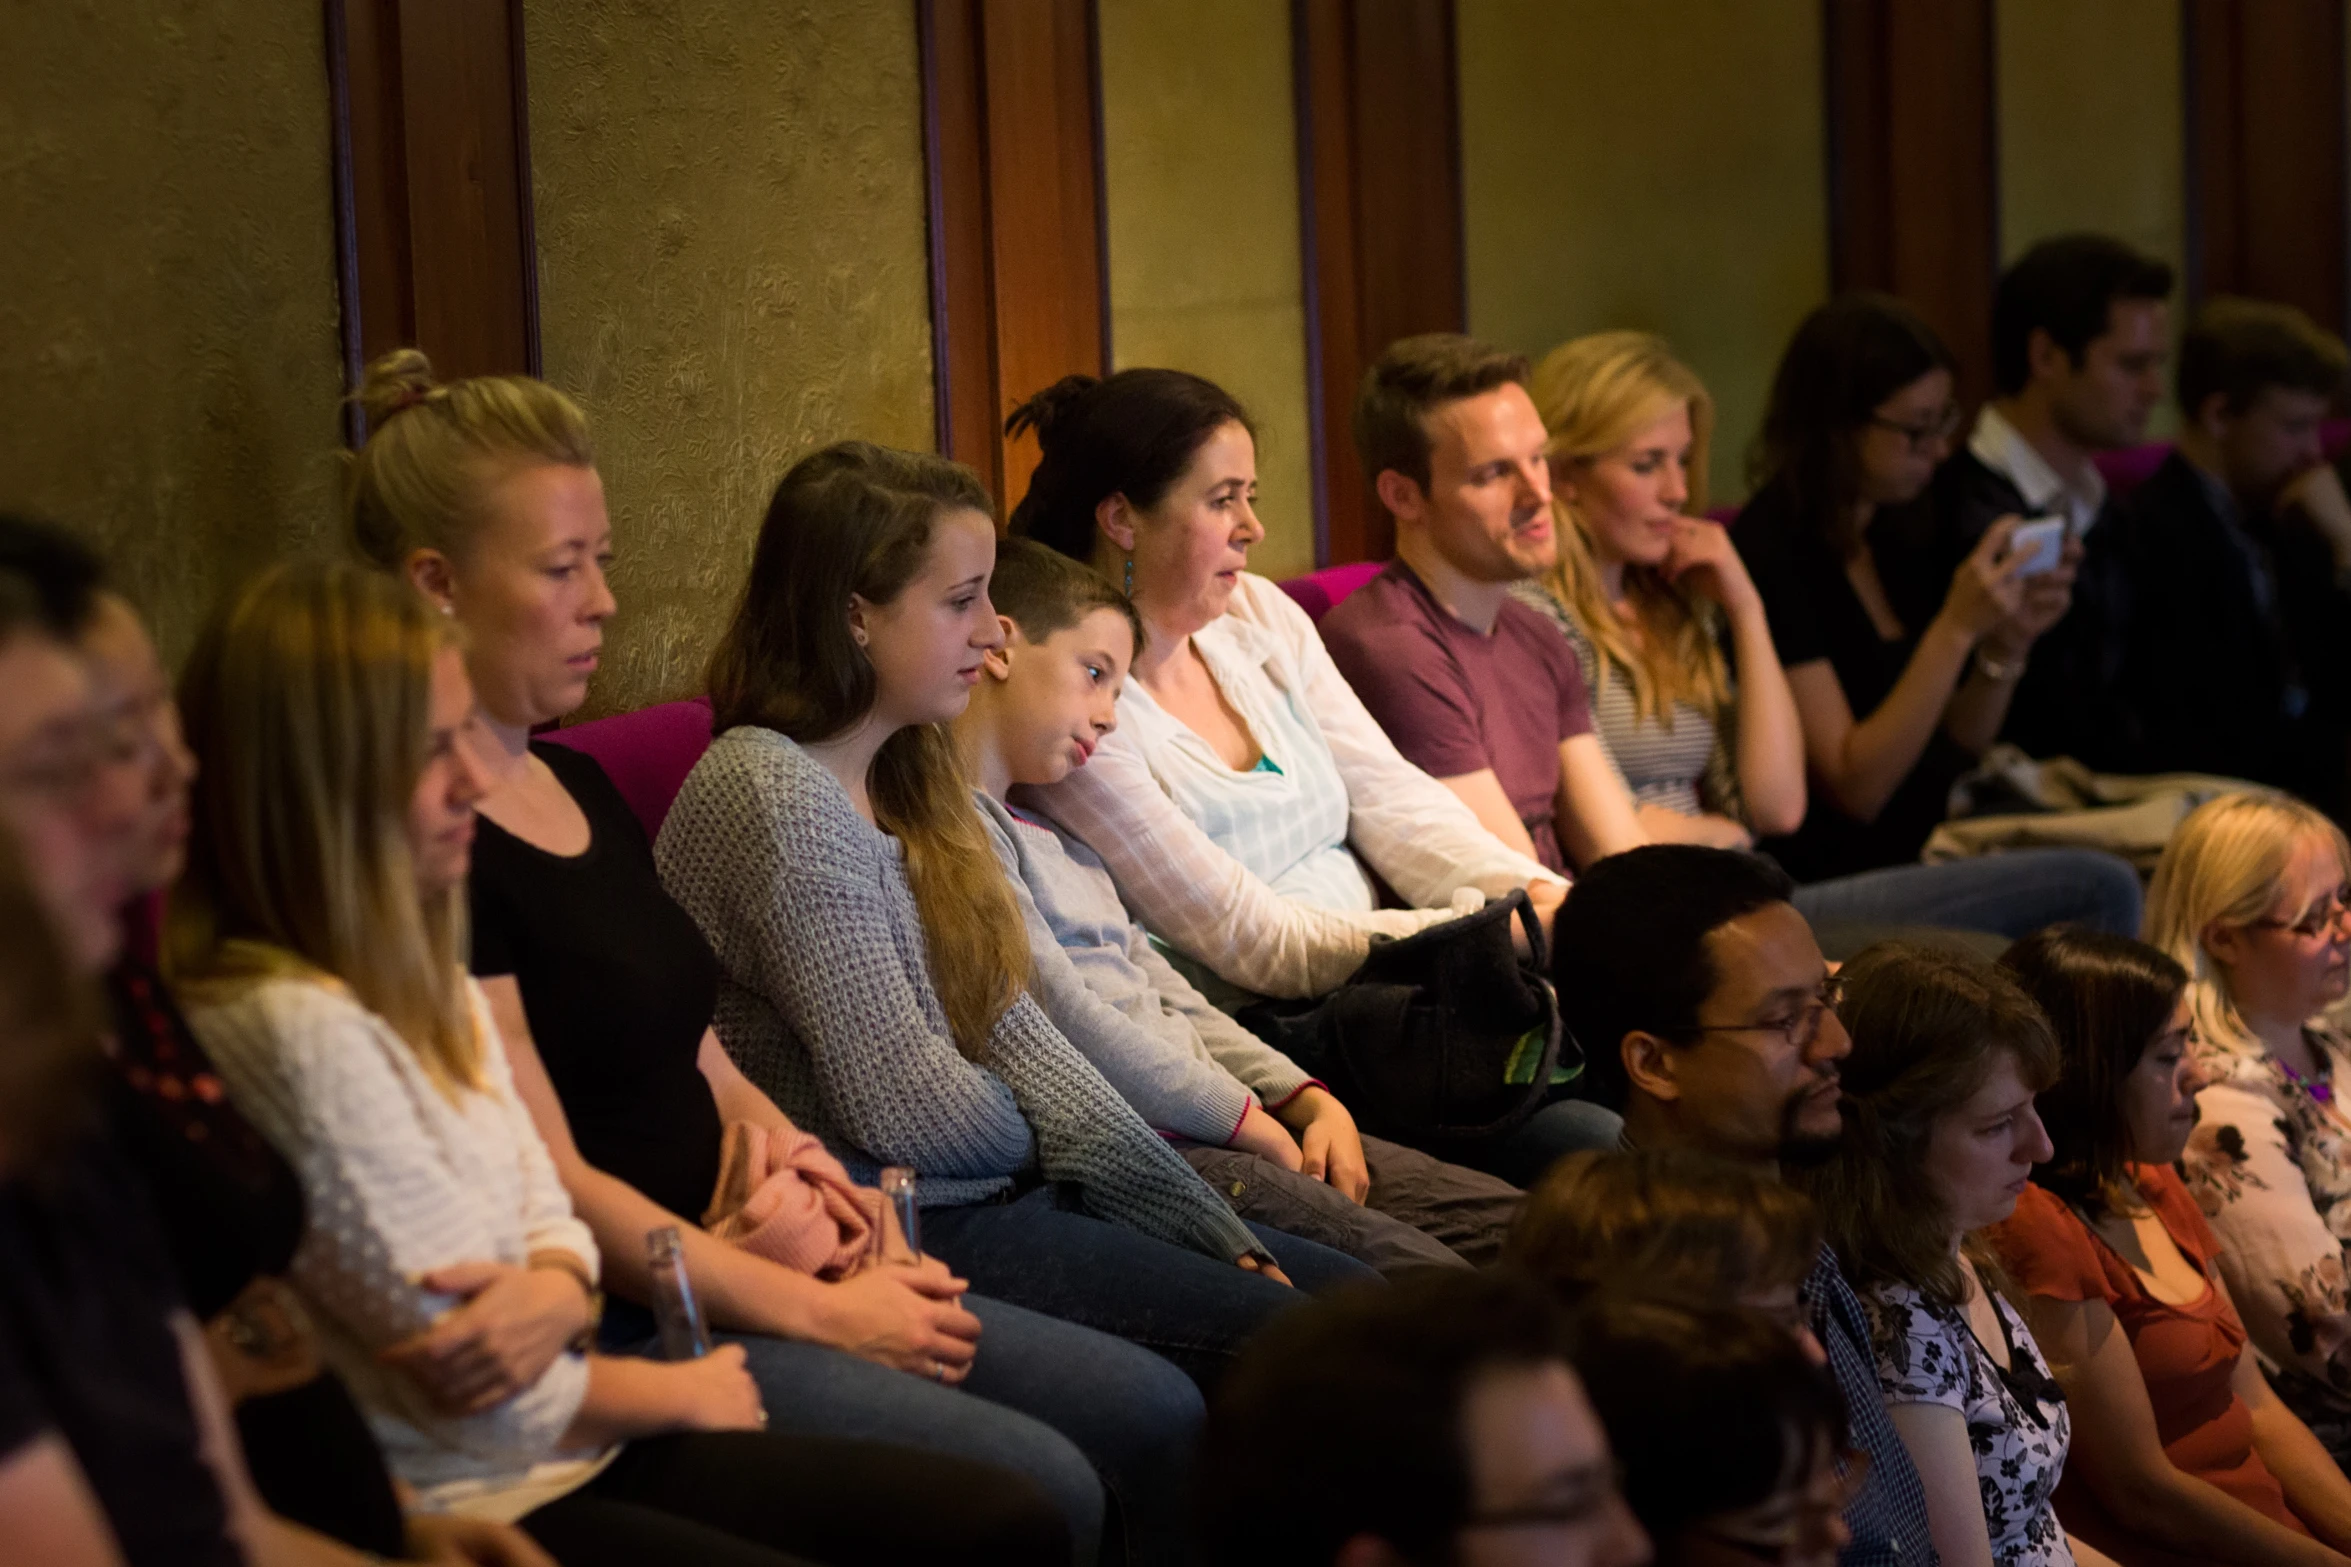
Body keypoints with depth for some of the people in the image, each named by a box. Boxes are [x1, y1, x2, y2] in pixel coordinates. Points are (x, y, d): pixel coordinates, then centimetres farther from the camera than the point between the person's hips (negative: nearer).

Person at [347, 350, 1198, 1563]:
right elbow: (549, 1181, -18)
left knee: (1156, 1415, 1)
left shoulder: (577, 787, 15)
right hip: (601, 1329, -9)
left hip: (725, 1273, 10)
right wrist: (818, 1314, -14)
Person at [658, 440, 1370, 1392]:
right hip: (899, 1233, -9)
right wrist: (1038, 1143, 4)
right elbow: (903, 1105, -18)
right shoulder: (770, 798, -16)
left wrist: (1220, 1237, 0)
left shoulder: (906, 782, 14)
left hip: (995, 1197, 9)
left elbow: (1018, 1033, 8)